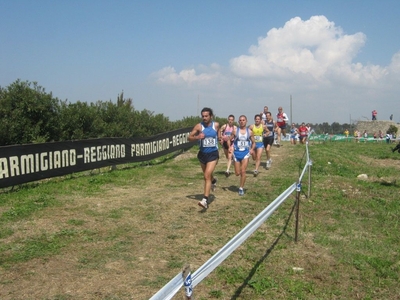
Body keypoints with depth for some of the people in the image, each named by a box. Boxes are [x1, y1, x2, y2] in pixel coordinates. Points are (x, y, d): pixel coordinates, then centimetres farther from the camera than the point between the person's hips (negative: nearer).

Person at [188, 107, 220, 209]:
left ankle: (205, 200, -18)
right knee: (207, 175, 22)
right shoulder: (199, 126, -8)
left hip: (213, 154, -2)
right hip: (203, 154, 2)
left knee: (207, 176, -16)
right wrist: (197, 137, -22)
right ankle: (213, 181, 59)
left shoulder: (216, 125, -4)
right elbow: (189, 137, -6)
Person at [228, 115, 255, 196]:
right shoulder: (235, 131, 0)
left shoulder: (249, 132, 1)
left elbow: (253, 142, 11)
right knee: (237, 173, 3)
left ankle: (241, 188, 1)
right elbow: (229, 140, 8)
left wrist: (252, 149, -7)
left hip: (245, 153, -1)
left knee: (243, 171, -12)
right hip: (237, 153, 1)